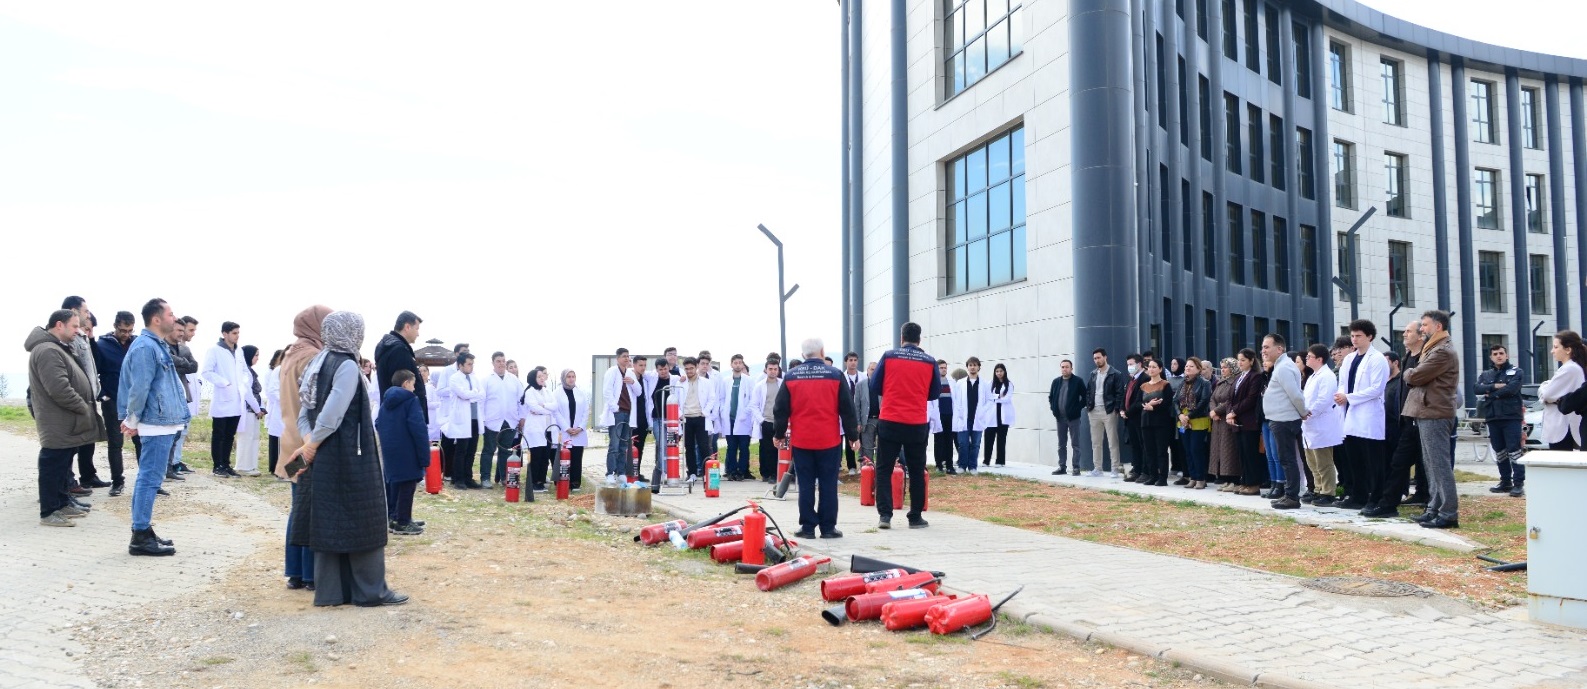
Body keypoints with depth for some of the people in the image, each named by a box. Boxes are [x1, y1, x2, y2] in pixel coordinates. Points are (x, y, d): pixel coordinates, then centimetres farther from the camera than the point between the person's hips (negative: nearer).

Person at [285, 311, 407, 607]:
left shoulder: (320, 363, 11)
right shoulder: (347, 365, -15)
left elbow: (305, 412, 10)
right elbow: (333, 412, -23)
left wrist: (310, 442, -2)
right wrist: (313, 444, -11)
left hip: (326, 458, 8)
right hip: (350, 457, -8)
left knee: (330, 521, 11)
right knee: (363, 521, 0)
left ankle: (331, 590, 17)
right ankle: (371, 590, 7)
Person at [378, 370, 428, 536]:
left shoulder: (386, 401, 12)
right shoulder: (411, 400, -13)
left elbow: (378, 424, 18)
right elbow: (419, 429, -19)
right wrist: (424, 456, -17)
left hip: (389, 451, 8)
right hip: (407, 452, -8)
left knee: (394, 483, 18)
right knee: (407, 485, -1)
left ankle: (393, 518, 25)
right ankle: (402, 522, 2)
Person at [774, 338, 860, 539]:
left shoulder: (791, 376, 2)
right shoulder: (835, 375, -2)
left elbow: (780, 409, 4)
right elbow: (847, 409, 0)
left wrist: (779, 434, 15)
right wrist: (853, 436, 6)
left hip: (801, 441, 1)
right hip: (829, 440, -1)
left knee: (806, 486, 6)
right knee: (828, 485, 4)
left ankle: (807, 527, 8)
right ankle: (828, 528, 7)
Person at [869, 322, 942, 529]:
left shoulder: (888, 357, -2)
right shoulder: (930, 362, 0)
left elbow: (874, 387, 3)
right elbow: (935, 393, 8)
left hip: (889, 422, -1)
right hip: (917, 424, 1)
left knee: (884, 469, 7)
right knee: (917, 472, 11)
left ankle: (885, 514, 0)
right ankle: (915, 517, 15)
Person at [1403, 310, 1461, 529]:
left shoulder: (1443, 351, -14)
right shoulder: (1435, 349, 21)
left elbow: (1415, 376, -17)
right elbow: (1414, 376, 19)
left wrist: (1408, 373, 2)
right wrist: (1413, 374, -1)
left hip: (1434, 414, -11)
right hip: (1427, 412, 11)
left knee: (1440, 464, -9)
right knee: (1432, 464, 13)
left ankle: (1449, 514, -7)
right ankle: (1435, 509, 19)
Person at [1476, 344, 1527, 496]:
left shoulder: (1516, 372, 4)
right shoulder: (1485, 374, 17)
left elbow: (1512, 389, -14)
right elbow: (1477, 388, -1)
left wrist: (1490, 394, -6)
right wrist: (1495, 386, -14)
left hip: (1511, 416, -5)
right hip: (1492, 417, 5)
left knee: (1514, 450, -8)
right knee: (1499, 451, 10)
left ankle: (1519, 483, -7)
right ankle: (1505, 482, 18)